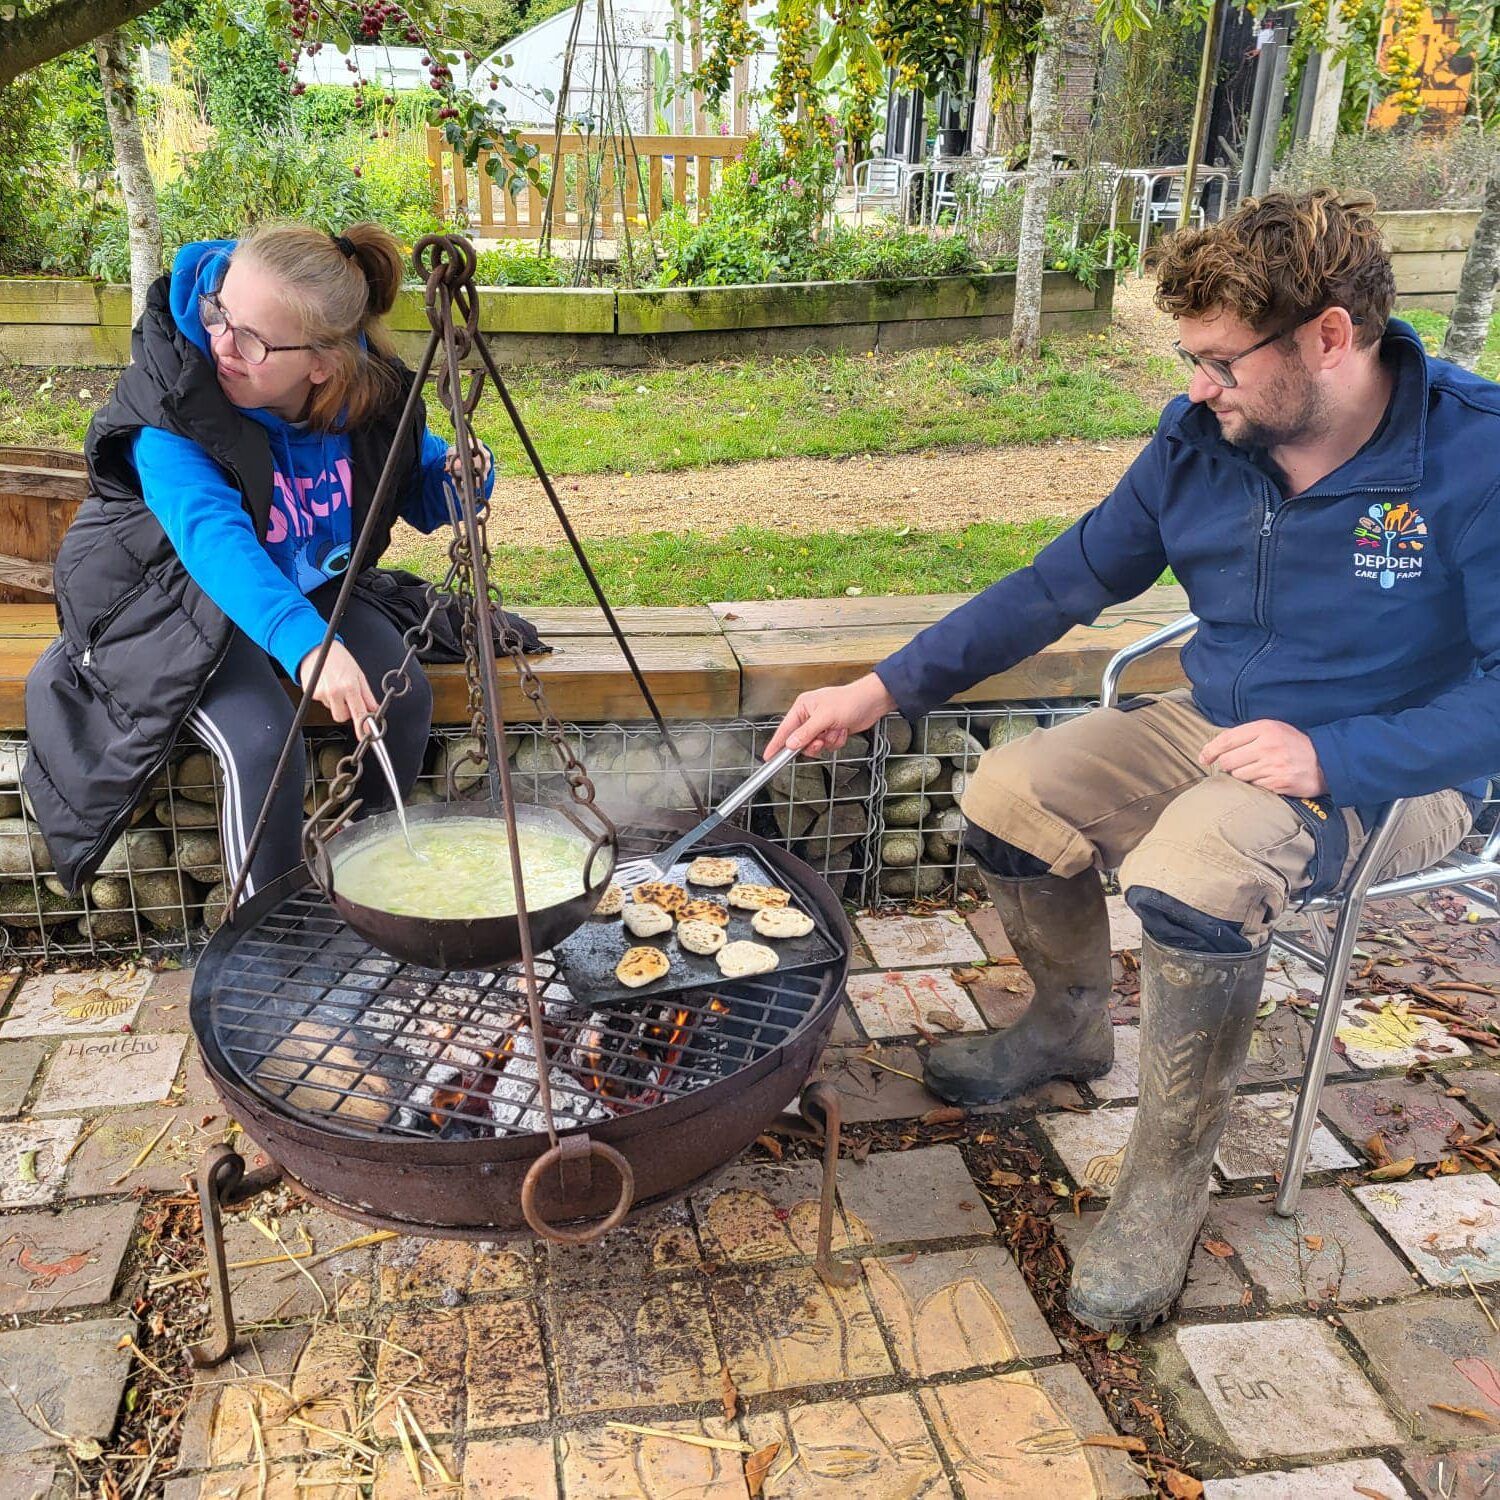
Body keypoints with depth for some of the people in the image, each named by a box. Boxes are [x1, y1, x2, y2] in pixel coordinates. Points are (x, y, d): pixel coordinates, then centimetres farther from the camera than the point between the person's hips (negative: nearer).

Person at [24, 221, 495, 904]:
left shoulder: (372, 396, -15)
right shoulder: (172, 398, -28)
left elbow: (425, 498, 2)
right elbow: (210, 534, -44)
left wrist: (461, 473, -23)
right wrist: (301, 640, -59)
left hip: (311, 584, 4)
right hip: (180, 592, -4)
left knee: (405, 699, -18)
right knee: (262, 746, -27)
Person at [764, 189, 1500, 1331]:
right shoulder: (1202, 438, -5)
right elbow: (1065, 583, 1)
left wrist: (1335, 759, -31)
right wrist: (883, 691, -3)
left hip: (1391, 769, -6)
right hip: (1215, 725, 6)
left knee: (1189, 876, -34)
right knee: (1010, 795, -9)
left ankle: (1170, 1181, -9)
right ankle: (1069, 1028, 18)